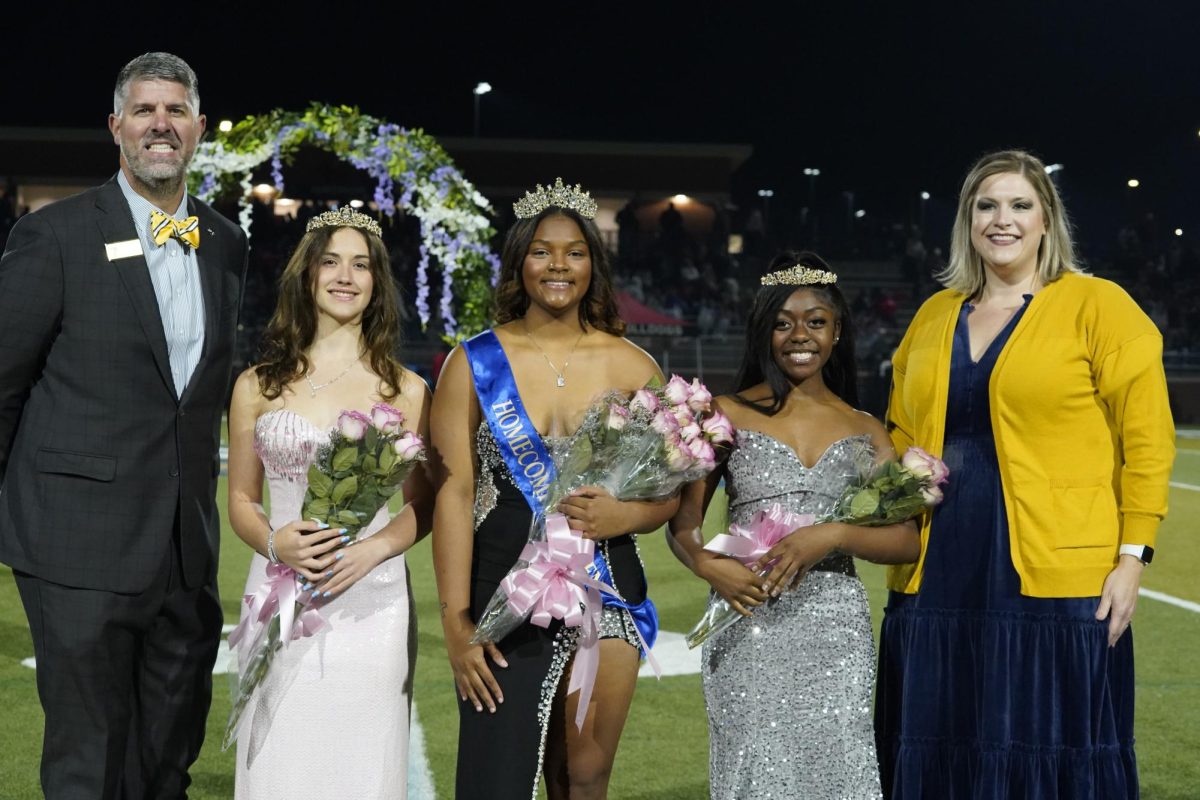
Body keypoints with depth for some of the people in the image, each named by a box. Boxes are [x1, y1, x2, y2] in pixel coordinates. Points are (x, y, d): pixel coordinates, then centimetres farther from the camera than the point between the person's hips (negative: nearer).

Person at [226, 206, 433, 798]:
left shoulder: (404, 390, 4)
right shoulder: (257, 387, 7)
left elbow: (422, 504, 7)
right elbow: (241, 499, 11)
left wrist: (373, 548, -12)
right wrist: (274, 542, -10)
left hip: (370, 602, -1)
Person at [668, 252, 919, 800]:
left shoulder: (864, 431, 10)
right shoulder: (727, 415, 5)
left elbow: (906, 540, 1)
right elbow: (684, 523, 4)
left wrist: (832, 536, -16)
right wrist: (707, 564, -18)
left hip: (834, 632, 2)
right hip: (748, 631, -1)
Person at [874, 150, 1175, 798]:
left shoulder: (1096, 306, -1)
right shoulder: (934, 314, 14)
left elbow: (1147, 439, -4)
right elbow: (902, 436, 19)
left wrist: (1132, 555, -9)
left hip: (1057, 585, -4)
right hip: (939, 582, 5)